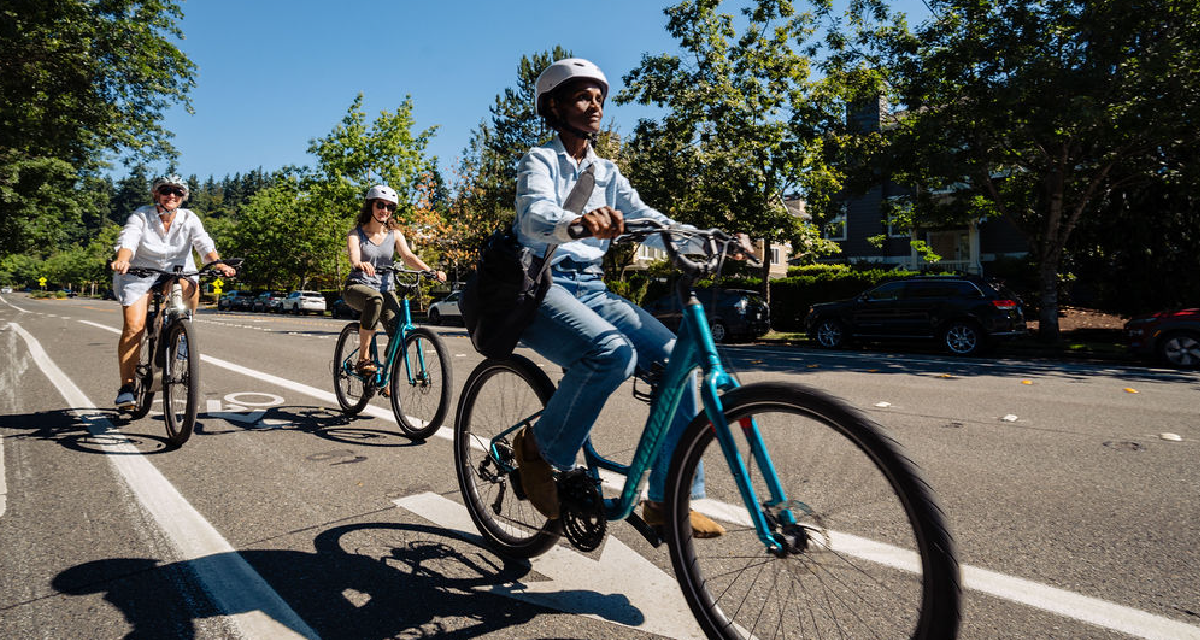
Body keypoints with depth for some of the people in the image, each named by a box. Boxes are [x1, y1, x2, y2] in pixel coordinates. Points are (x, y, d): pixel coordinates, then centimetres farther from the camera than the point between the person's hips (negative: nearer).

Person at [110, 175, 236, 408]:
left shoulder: (188, 218, -4)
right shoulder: (141, 216, -8)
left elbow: (204, 243, -18)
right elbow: (128, 240, -24)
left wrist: (217, 263, -39)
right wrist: (122, 260, -46)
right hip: (140, 275, -1)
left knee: (191, 287, -34)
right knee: (133, 327, -16)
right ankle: (127, 386, -9)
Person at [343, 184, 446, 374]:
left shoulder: (395, 235, 7)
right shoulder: (356, 234, -2)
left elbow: (408, 256, -9)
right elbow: (354, 257, -23)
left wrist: (431, 271, -29)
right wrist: (361, 264, -49)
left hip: (385, 289, 3)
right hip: (357, 287, -3)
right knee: (375, 299, -38)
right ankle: (363, 358, -30)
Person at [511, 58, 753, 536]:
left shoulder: (606, 172, 18)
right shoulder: (540, 161, -1)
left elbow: (646, 218, 6)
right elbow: (534, 216, -23)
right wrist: (578, 222, -47)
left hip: (591, 290, 6)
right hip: (542, 287, -6)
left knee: (675, 357, -15)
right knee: (612, 352, -35)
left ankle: (667, 498, -6)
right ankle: (537, 448, -10)